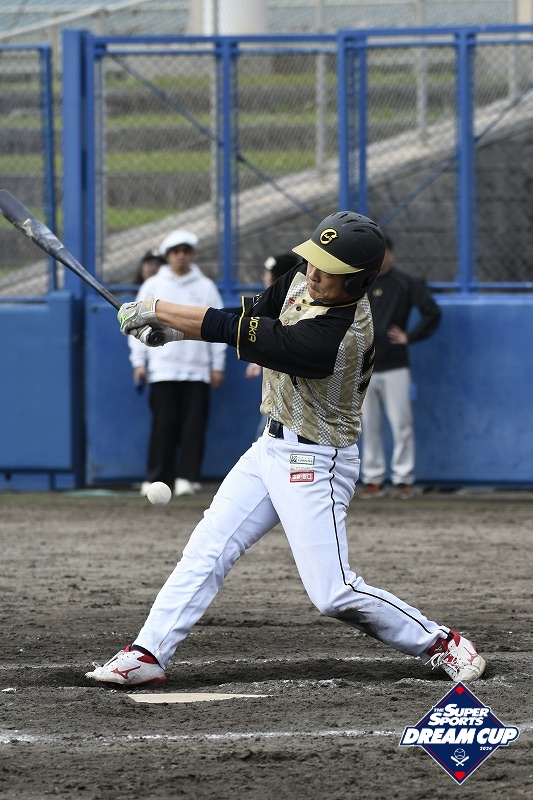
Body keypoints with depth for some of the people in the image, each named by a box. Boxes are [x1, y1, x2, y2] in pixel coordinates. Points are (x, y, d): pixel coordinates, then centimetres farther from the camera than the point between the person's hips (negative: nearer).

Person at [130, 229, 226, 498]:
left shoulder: (205, 287, 10)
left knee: (194, 425, -4)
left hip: (197, 370, 1)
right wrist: (139, 362, 1)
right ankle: (156, 477, 0)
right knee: (163, 424, -5)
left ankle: (187, 476, 0)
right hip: (162, 369, -1)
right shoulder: (153, 286, 10)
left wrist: (218, 365, 5)